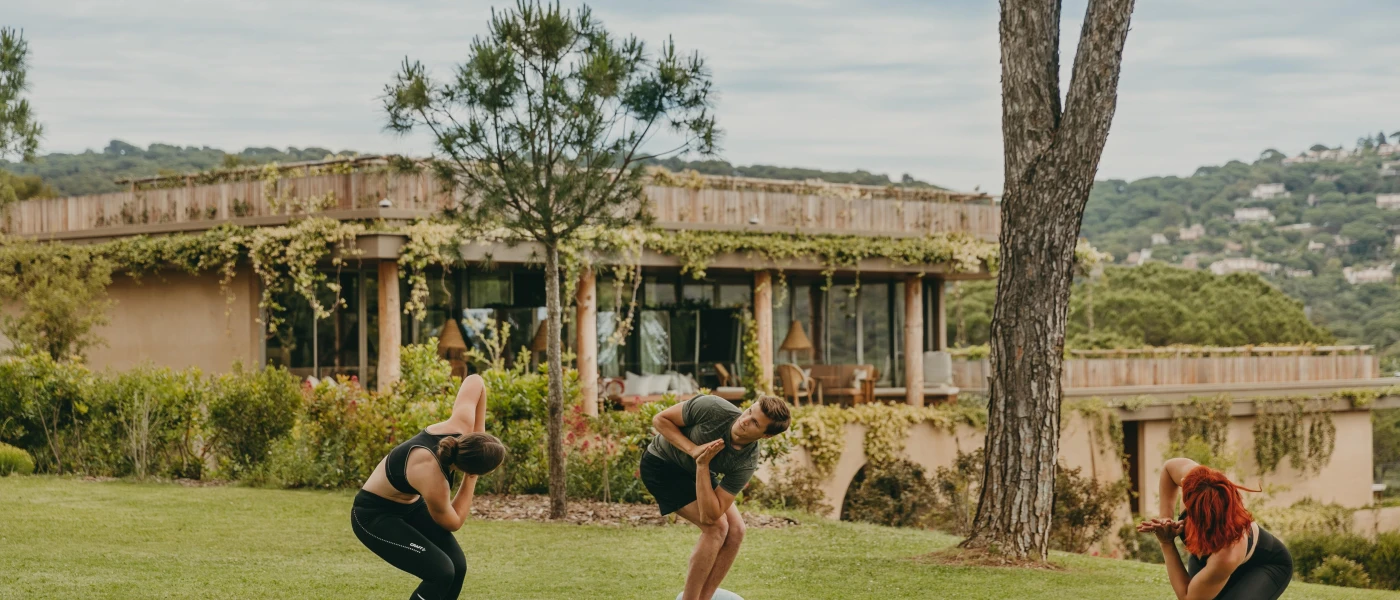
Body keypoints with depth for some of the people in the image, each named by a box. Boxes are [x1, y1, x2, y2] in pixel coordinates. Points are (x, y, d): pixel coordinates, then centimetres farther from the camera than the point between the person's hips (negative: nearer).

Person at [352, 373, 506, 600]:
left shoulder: (460, 427, -24)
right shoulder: (433, 481, -39)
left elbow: (475, 381, -4)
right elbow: (453, 522, -15)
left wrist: (479, 428, -5)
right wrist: (471, 479, -14)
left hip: (411, 505, 9)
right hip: (374, 515, -9)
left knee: (457, 566, -1)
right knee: (441, 571, -21)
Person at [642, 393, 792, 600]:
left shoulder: (746, 463, -25)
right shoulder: (712, 408, -35)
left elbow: (709, 515, -27)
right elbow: (660, 419, -20)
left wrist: (702, 464, -37)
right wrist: (693, 449, -34)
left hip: (698, 472, 4)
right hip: (661, 464, -4)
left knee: (735, 530, -9)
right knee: (717, 526, -19)